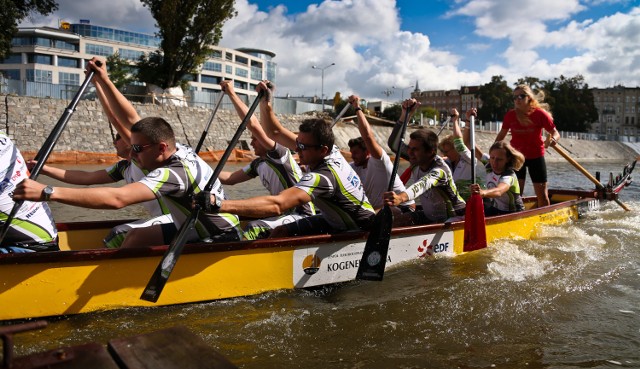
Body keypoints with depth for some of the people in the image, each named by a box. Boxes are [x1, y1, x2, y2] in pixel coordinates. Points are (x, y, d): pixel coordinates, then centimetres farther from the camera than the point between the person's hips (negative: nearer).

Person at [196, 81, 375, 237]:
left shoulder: (322, 177, -35)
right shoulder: (329, 150, -8)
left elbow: (276, 205, -49)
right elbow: (275, 133, 3)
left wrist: (219, 204, -54)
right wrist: (265, 102, -10)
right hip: (336, 221, 9)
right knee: (280, 233, -4)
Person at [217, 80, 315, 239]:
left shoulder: (280, 155, -12)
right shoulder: (257, 164, 14)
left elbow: (253, 125, -22)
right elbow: (229, 178, 13)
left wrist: (231, 93, -18)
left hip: (302, 217, -10)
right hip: (285, 214, 10)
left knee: (254, 228, -27)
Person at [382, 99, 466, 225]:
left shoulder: (440, 170, -30)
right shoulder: (417, 162, -7)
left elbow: (423, 184, -52)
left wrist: (401, 197, -73)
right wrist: (405, 114, -20)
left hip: (454, 217, -7)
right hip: (429, 216, 7)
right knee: (395, 223, -9)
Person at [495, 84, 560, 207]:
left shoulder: (540, 114, -11)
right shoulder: (510, 115, -4)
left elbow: (556, 133, -7)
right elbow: (501, 135, 8)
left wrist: (552, 139, -31)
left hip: (536, 156, -1)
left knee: (542, 195, 3)